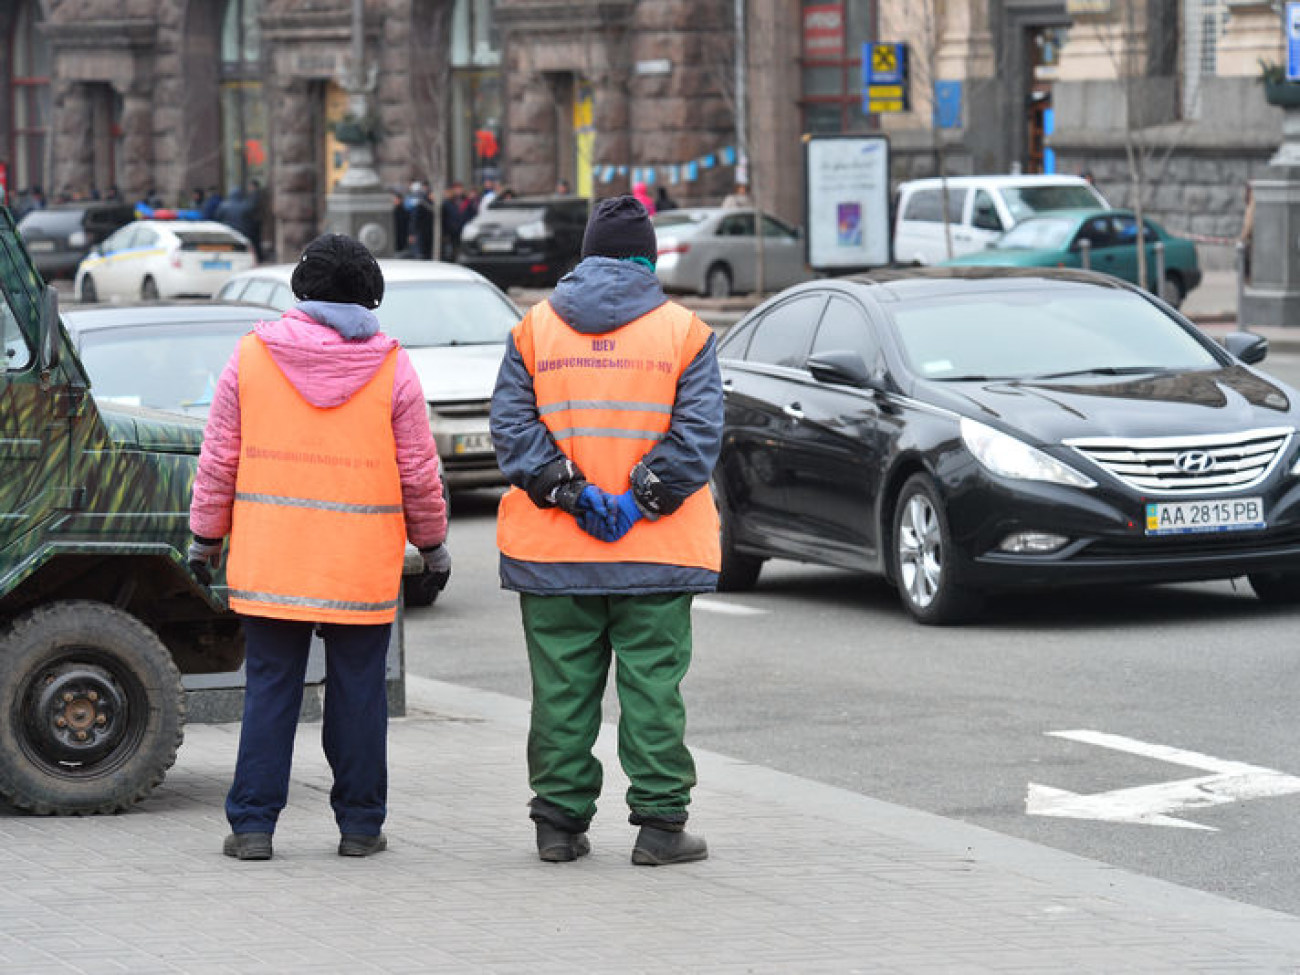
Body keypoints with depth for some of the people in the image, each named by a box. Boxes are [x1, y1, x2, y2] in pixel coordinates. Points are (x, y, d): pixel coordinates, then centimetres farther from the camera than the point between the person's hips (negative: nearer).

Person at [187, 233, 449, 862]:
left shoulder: (252, 355, 0)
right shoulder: (390, 366, -3)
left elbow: (219, 458, 3)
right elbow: (418, 472, 1)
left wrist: (206, 536, 12)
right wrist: (432, 543, 14)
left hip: (270, 559, 1)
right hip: (363, 566, -1)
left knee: (269, 690, 5)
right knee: (358, 692, 7)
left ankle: (252, 825, 3)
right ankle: (360, 825, 13)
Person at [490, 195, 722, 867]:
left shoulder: (534, 328, 6)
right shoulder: (684, 331, 1)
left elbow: (512, 427, -3)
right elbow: (697, 433, -8)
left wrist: (567, 492, -8)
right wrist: (643, 498, -9)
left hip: (552, 553, 2)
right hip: (658, 556, -1)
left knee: (562, 689, 7)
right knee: (652, 686, 3)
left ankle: (559, 822, 10)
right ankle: (660, 823, 3)